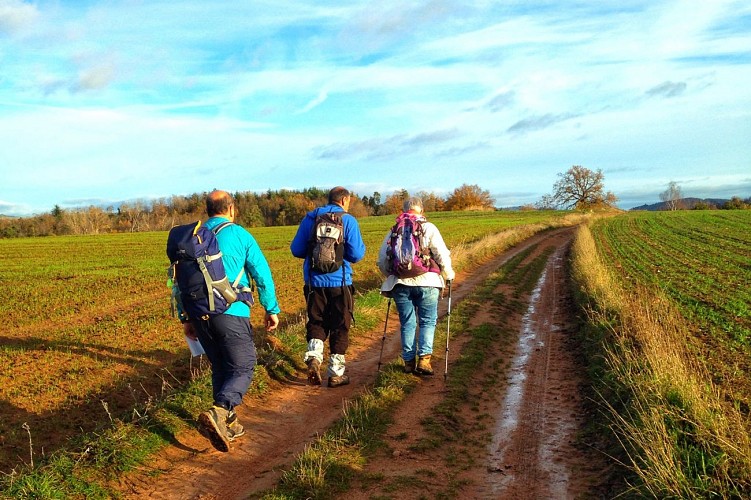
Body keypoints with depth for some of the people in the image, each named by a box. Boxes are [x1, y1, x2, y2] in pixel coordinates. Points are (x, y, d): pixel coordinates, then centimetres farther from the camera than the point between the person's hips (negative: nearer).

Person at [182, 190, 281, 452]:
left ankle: (229, 424, 22)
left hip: (200, 315, 5)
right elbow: (262, 273, -2)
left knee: (220, 368, 18)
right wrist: (272, 309, 7)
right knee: (243, 367, 1)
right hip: (231, 313, -5)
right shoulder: (239, 234, -1)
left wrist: (186, 318, 21)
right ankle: (218, 412, -22)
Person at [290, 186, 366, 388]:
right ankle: (336, 373, 15)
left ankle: (314, 356, -10)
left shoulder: (310, 218, 5)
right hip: (339, 282, -3)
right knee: (340, 327, 9)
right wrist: (361, 247, 11)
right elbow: (356, 254, -11)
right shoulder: (348, 220, -6)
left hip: (314, 281, 3)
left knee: (316, 323, 15)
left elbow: (296, 249, 6)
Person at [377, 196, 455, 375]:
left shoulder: (393, 231, 10)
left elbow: (382, 260, 11)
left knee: (407, 323, 11)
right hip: (426, 282, -2)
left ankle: (409, 361, 13)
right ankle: (424, 359, -4)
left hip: (400, 283, 3)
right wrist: (448, 275, 11)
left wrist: (391, 276, 26)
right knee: (428, 321, 7)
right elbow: (442, 254, -4)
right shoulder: (429, 228, 1)